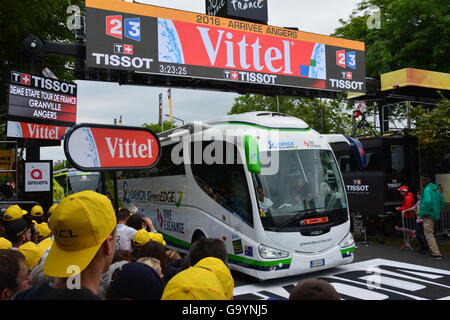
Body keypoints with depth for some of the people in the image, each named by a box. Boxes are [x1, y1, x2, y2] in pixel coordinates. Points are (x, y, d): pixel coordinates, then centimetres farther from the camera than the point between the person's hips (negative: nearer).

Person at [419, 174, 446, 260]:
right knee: (431, 233, 20)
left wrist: (425, 212, -21)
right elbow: (443, 202, 18)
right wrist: (438, 211, 18)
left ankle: (436, 254, -5)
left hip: (428, 215, -9)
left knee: (429, 235, -4)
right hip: (434, 215, 9)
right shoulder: (436, 189, 12)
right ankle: (434, 251, 27)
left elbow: (427, 201, -32)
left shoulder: (427, 189, -16)